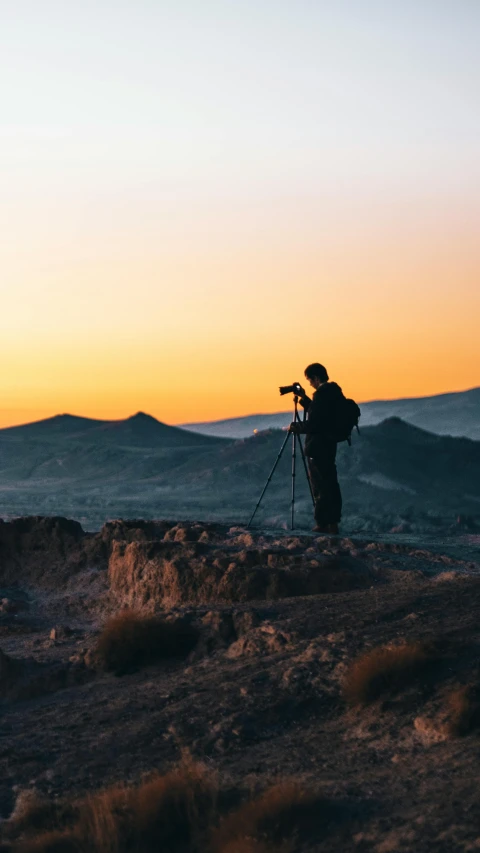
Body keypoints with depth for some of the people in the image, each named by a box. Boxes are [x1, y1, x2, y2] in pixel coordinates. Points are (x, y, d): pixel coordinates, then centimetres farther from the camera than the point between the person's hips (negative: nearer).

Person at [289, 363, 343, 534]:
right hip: (329, 445, 9)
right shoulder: (334, 392, 11)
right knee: (330, 484, 11)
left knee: (320, 487, -5)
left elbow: (313, 424, -21)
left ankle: (323, 524, -3)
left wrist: (294, 427, -6)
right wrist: (304, 398, 19)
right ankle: (333, 523, 15)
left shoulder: (322, 394, -18)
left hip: (317, 447, -9)